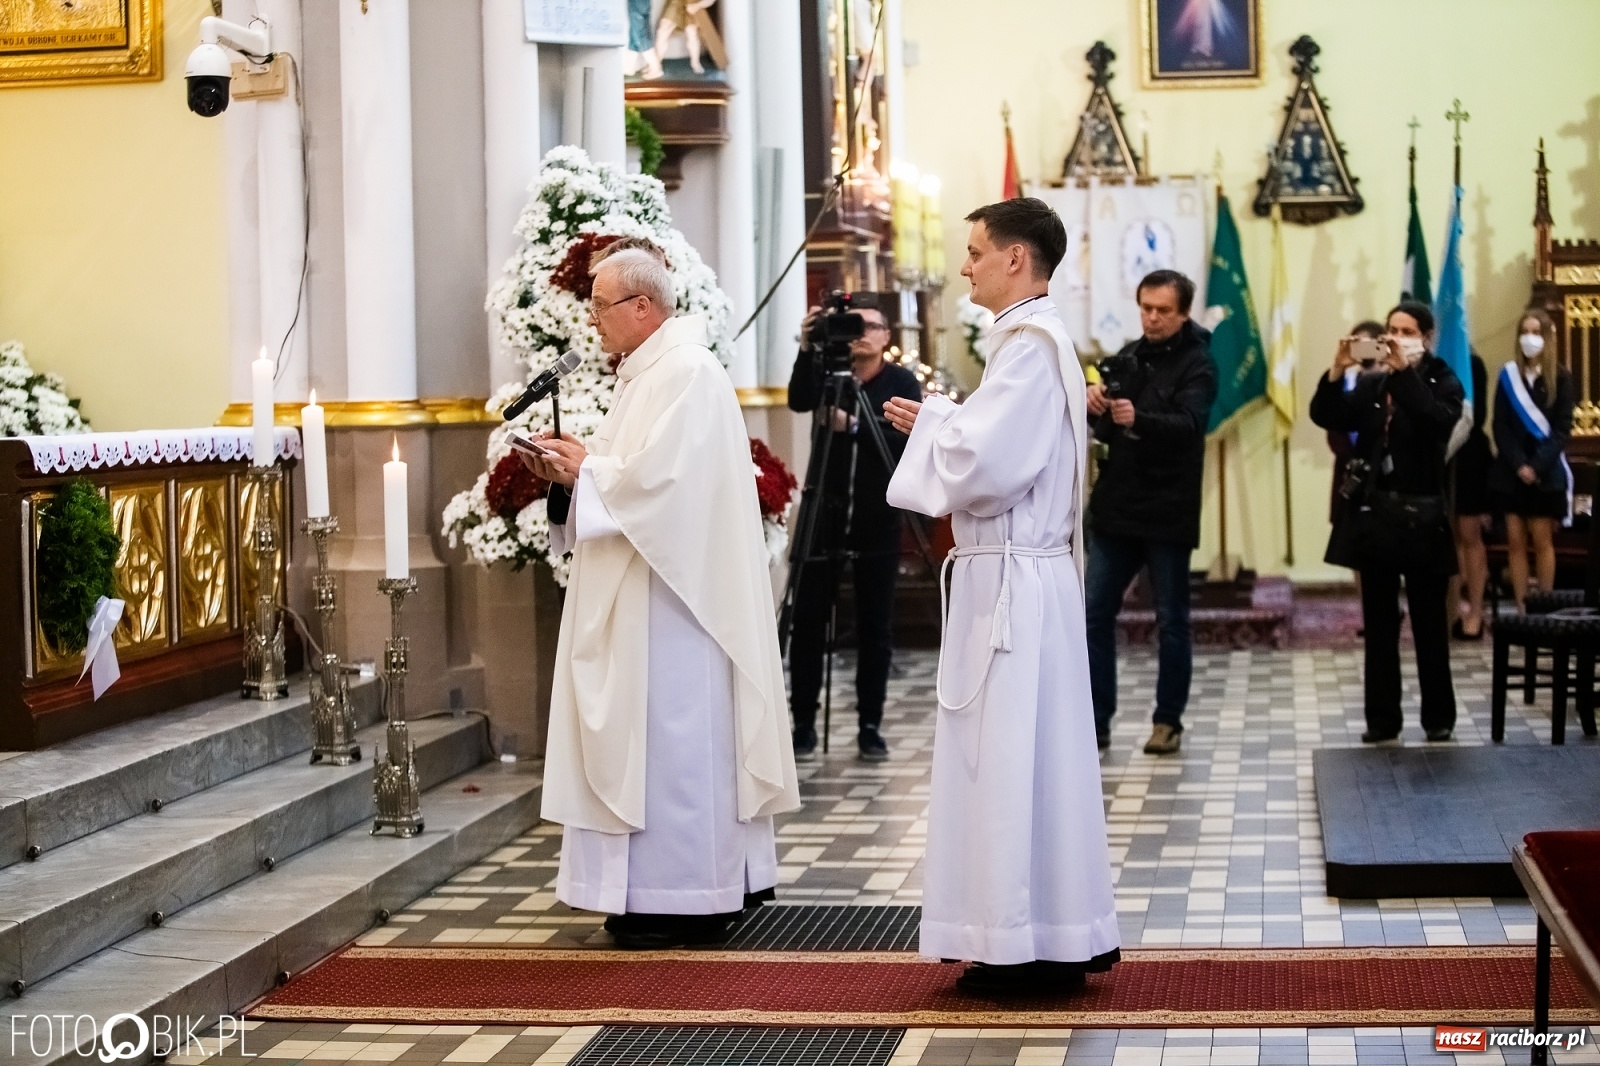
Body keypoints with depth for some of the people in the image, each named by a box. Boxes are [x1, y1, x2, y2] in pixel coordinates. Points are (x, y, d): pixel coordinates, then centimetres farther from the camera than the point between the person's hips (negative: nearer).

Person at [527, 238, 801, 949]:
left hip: (672, 592, -10)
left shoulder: (688, 373, -15)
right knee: (648, 731, 12)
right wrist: (576, 469, 3)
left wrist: (586, 469, -10)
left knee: (671, 734, -5)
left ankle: (682, 899, 2)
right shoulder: (644, 373, 16)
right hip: (637, 594, 10)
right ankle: (656, 893, 18)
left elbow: (658, 473, -24)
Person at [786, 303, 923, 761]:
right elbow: (798, 400, -15)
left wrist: (854, 426, -25)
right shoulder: (827, 372, 5)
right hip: (825, 514, 1)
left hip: (878, 521, -1)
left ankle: (870, 727, 10)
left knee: (875, 629, 2)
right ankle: (803, 723, 7)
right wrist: (807, 348, -29)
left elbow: (909, 439, -13)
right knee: (807, 622, -1)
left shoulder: (902, 382, 2)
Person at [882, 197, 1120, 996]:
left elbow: (987, 461, -23)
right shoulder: (1036, 339, 16)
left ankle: (1033, 948, 1)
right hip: (1015, 575, 10)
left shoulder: (1029, 345, -15)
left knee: (1013, 758, -5)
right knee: (1025, 759, 13)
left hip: (1013, 580, -10)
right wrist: (943, 423, 9)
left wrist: (932, 422, -6)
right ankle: (1045, 942, 19)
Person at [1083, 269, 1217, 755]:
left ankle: (1168, 721, 12)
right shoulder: (1126, 359, 10)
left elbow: (1189, 424, -24)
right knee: (1096, 614, 3)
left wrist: (1138, 418, -42)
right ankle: (1096, 720, 9)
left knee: (1171, 622, 3)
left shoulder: (1197, 365, -7)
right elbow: (1100, 426, 11)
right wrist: (1093, 403, -13)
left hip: (1167, 512, -5)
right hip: (1116, 505, 5)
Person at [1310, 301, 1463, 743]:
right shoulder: (1369, 384, 8)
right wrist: (1337, 370, -18)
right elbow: (1325, 416, -3)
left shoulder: (1443, 383, -2)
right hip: (1374, 514, 3)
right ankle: (1382, 718, 11)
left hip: (1421, 517, -3)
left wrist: (1405, 372, -27)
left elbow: (1438, 421, -22)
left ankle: (1439, 717, 12)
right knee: (1379, 623, 6)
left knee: (1428, 622, 3)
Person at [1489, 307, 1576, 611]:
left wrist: (1537, 466, -16)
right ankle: (1520, 606, 4)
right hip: (1511, 472, 2)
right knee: (1515, 541, 1)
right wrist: (1519, 465, -12)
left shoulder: (1560, 378, -1)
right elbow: (1500, 427, 0)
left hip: (1545, 474, -2)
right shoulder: (1508, 375, 5)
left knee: (1542, 541, 0)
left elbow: (1561, 430, -6)